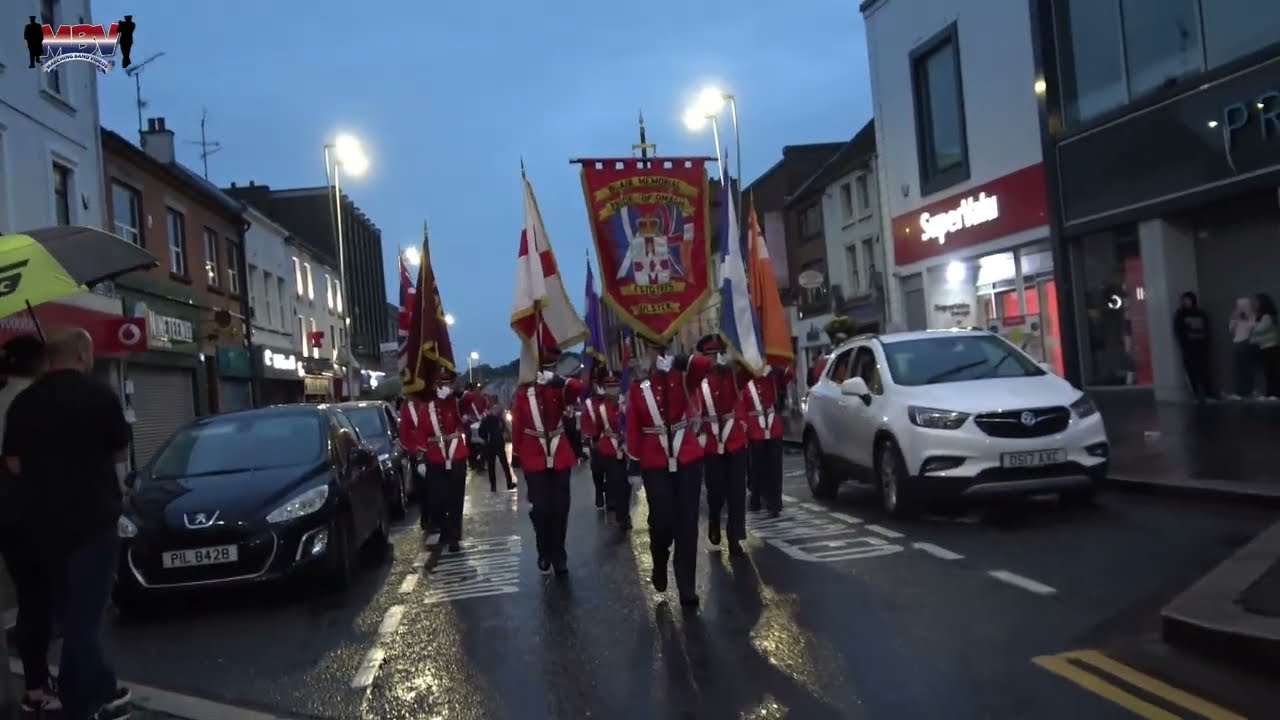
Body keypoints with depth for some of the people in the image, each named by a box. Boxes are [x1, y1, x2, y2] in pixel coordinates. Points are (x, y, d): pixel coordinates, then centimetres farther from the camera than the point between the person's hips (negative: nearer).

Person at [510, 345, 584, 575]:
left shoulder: (560, 389, 0)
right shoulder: (522, 392, -1)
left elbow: (578, 388, -23)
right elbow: (517, 426, 3)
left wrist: (556, 380, -38)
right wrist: (516, 454, 3)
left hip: (560, 457, 1)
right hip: (534, 459, -1)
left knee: (560, 508, 4)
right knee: (540, 508, 2)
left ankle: (558, 554, 17)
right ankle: (545, 553, 20)